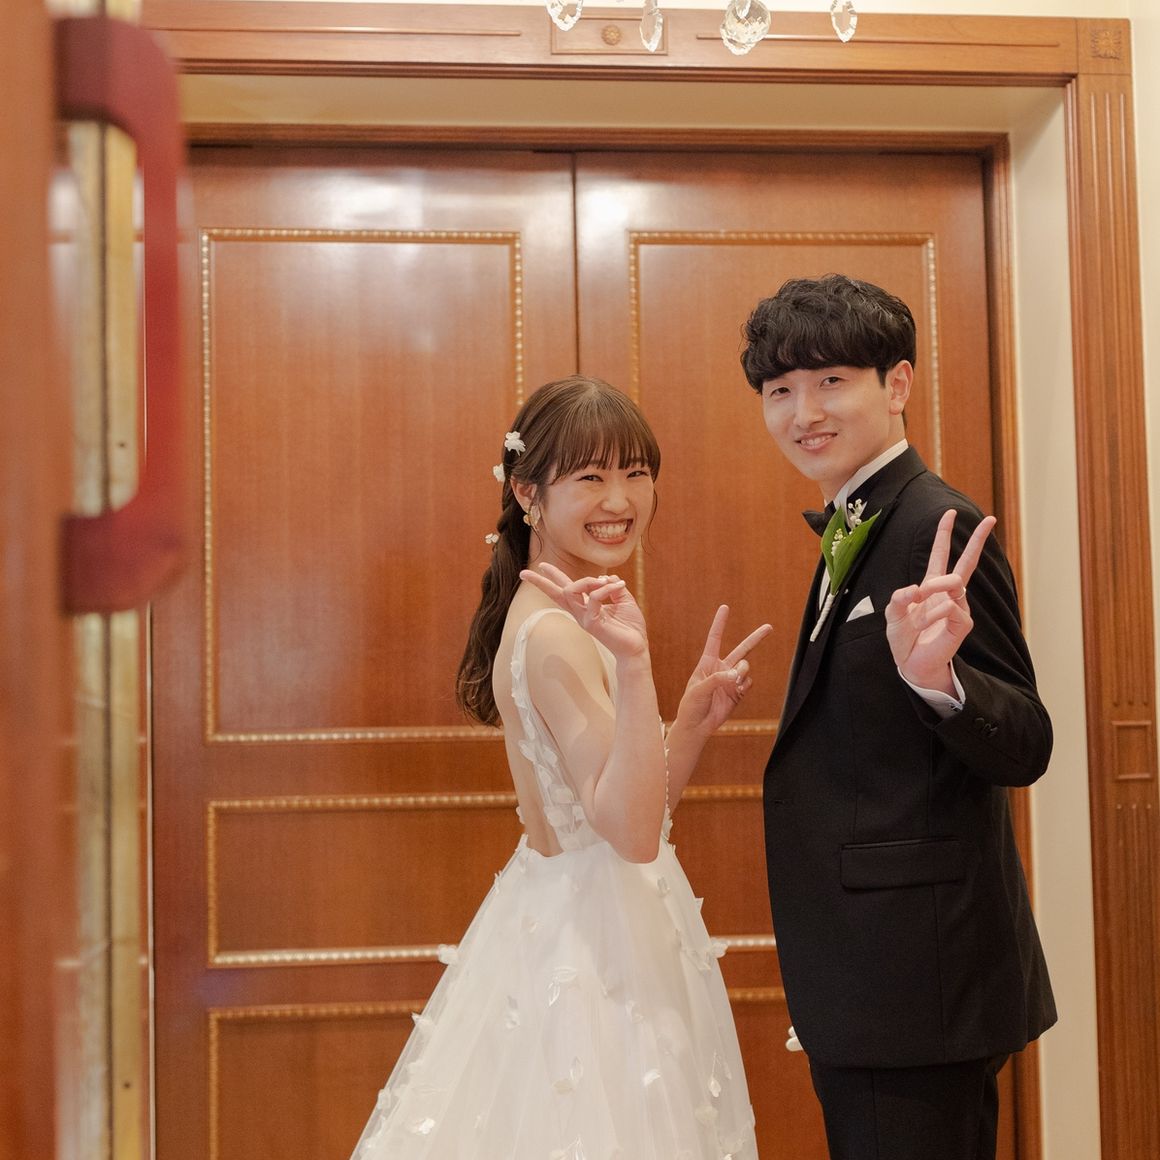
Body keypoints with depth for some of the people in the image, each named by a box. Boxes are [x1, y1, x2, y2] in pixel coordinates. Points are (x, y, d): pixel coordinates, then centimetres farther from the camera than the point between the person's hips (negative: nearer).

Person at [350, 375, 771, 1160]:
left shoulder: (557, 614, 8)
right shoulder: (555, 634, -21)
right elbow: (631, 833, -28)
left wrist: (699, 710, 2)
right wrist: (633, 665, -35)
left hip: (585, 930, 10)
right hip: (591, 944, -10)